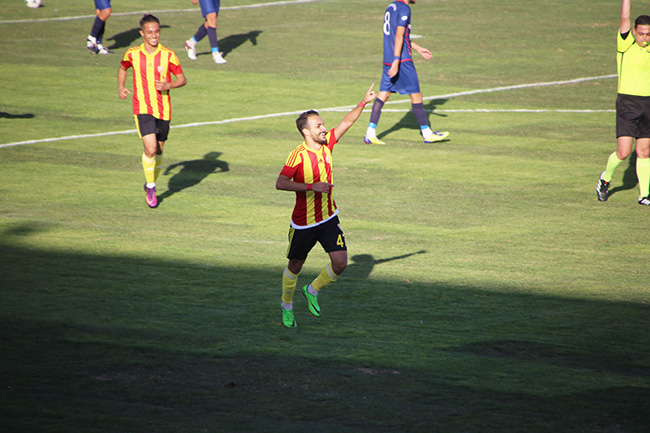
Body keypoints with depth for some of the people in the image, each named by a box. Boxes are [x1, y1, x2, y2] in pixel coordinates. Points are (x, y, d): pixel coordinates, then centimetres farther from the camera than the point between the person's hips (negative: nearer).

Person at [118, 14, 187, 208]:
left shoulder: (168, 55, -5)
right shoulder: (133, 54, -2)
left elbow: (182, 79, 2)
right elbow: (122, 68, 20)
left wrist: (168, 85, -17)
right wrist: (121, 87, 5)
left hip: (163, 110, 2)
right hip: (142, 109, -2)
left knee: (159, 150, 11)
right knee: (151, 149, -17)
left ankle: (152, 184, 36)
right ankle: (150, 187, 1)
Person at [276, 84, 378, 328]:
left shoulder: (327, 143, -2)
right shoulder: (298, 155, -19)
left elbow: (347, 122, 4)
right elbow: (280, 184, -27)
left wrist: (363, 103, -9)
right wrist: (312, 186, -31)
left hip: (328, 219, 5)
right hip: (303, 223, -5)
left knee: (340, 263, -7)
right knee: (295, 266, 11)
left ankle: (312, 291, 20)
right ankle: (287, 306, 35)